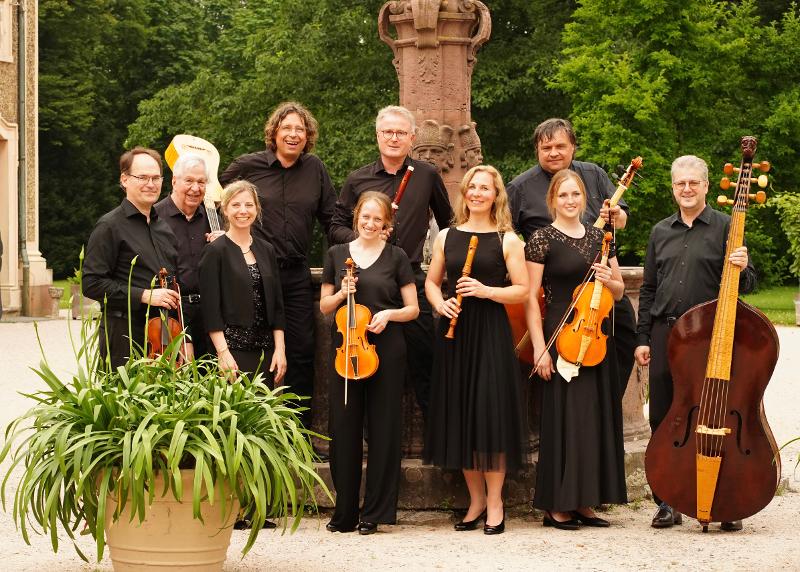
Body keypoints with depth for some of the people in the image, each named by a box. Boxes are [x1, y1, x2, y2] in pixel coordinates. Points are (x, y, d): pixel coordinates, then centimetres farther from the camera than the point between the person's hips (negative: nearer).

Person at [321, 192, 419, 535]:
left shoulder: (396, 257, 4)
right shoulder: (337, 255, 10)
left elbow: (412, 309, 5)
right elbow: (324, 307, 13)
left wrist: (388, 314, -14)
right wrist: (340, 294, -6)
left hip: (385, 350, -2)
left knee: (383, 429, 1)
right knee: (344, 429, 1)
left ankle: (375, 512, 8)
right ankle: (345, 512, 10)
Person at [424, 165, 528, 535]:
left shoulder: (507, 240, 1)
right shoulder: (447, 237, 11)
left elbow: (522, 290, -3)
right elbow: (431, 282, 17)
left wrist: (486, 291, -17)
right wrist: (440, 304, -4)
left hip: (490, 333, -4)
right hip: (454, 332, 4)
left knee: (490, 412, -7)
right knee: (460, 415, 4)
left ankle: (495, 502, 2)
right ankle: (476, 500, 16)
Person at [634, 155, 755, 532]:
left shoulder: (725, 227, 2)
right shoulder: (661, 232, 15)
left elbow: (746, 285, 0)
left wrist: (742, 269, -22)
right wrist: (642, 338, 11)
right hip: (665, 334, 4)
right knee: (664, 419, 5)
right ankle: (668, 503, 14)